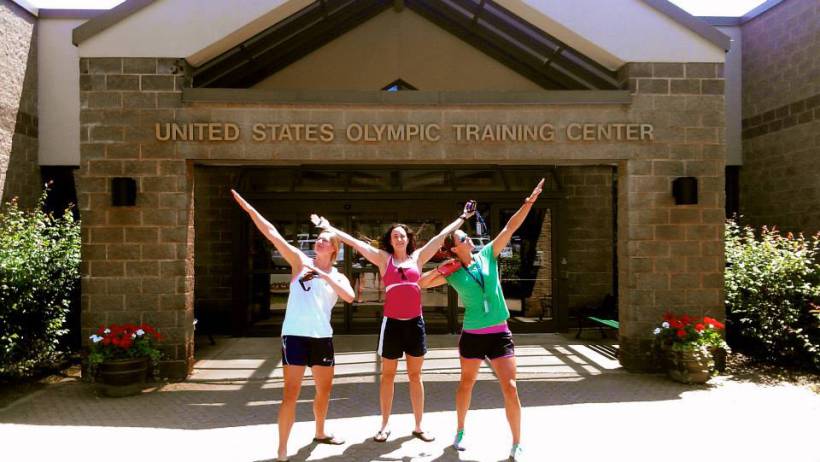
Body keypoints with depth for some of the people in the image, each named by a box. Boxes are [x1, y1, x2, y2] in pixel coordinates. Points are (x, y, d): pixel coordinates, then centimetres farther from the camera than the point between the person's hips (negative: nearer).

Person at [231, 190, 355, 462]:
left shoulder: (338, 276, 11)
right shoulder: (300, 260, 4)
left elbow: (350, 297, -10)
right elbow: (272, 233, -4)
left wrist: (325, 275, -17)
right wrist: (248, 208, -10)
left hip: (323, 337, 4)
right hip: (295, 334, -4)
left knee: (325, 389, 17)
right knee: (291, 393, -5)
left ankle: (320, 433, 40)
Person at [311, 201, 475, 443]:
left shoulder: (418, 257, 7)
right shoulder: (383, 259, 2)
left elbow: (441, 236, 9)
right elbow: (354, 242, 0)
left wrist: (463, 218, 12)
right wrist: (328, 227, -2)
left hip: (415, 322, 1)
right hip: (392, 323, -1)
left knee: (415, 376, 10)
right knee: (388, 375, 9)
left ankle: (418, 426, 20)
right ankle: (385, 425, 20)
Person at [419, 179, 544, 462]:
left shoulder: (487, 255, 1)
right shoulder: (451, 272, -2)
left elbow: (510, 228, -2)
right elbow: (421, 283, 6)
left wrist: (530, 201, -7)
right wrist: (438, 270, -10)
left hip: (499, 333, 1)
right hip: (472, 335, 0)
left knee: (510, 388, -4)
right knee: (466, 384, 17)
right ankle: (460, 432, 37)